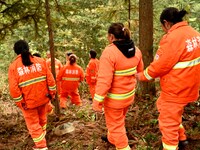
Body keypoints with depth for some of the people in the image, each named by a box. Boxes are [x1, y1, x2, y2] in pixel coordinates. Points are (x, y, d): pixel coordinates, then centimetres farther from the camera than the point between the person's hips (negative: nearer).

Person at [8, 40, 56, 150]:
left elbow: (14, 88, -14)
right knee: (42, 118, 27)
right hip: (42, 97, 4)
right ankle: (42, 136, 50)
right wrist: (52, 93, 6)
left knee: (33, 124, 12)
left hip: (28, 101, -4)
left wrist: (20, 103, -5)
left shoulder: (13, 66, -11)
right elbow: (50, 78, -5)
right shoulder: (40, 61, -4)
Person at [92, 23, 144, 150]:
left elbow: (104, 80, -27)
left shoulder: (109, 52, -25)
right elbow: (139, 71, 11)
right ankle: (111, 138, 54)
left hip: (114, 98, -8)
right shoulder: (135, 50, -2)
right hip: (129, 94, 8)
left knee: (115, 124, 13)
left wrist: (97, 102, -20)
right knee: (119, 120, 30)